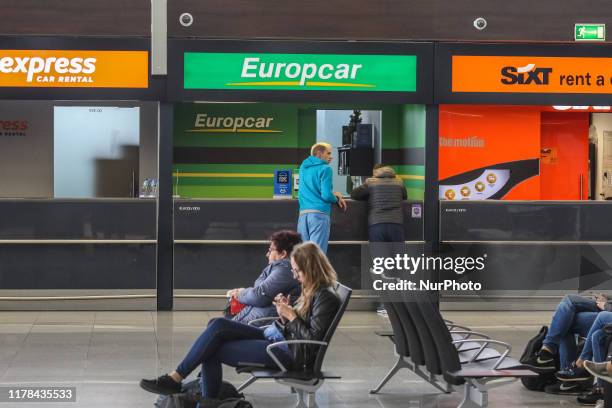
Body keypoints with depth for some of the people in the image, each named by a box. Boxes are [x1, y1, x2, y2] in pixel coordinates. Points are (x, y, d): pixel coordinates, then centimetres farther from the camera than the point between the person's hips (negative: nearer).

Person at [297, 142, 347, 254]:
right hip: (319, 213, -6)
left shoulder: (303, 168, 18)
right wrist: (336, 199, 10)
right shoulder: (325, 169, -3)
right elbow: (326, 196, -11)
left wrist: (333, 194, 20)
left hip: (303, 213, 7)